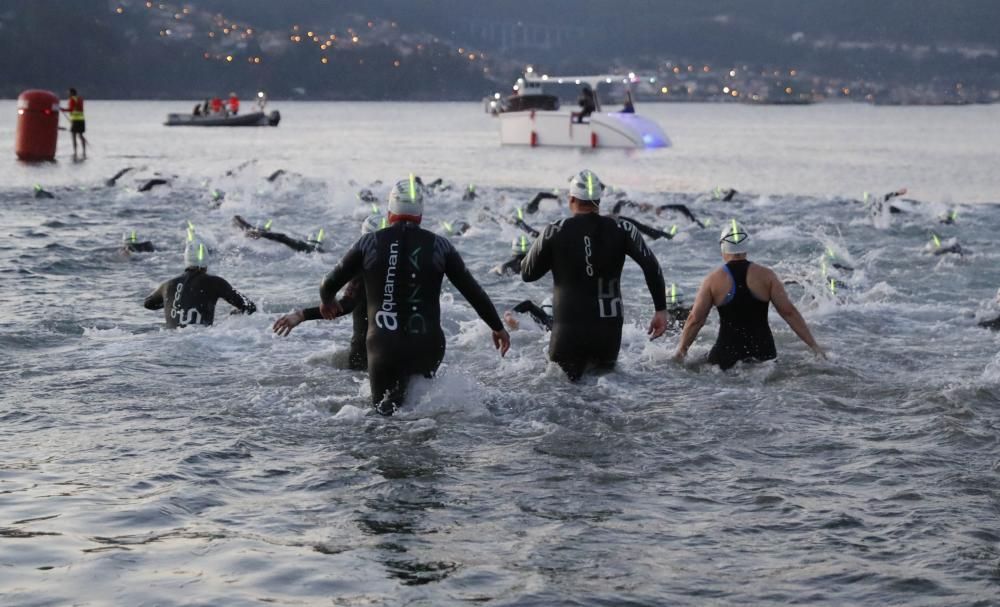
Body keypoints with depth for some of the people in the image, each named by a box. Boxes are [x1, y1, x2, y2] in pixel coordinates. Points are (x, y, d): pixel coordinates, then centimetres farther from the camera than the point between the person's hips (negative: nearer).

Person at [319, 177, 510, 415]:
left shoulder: (369, 243, 0)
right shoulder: (439, 245, 1)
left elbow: (329, 284, 9)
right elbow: (472, 290, 6)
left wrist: (327, 302, 33)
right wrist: (498, 327, 18)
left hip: (383, 348, -1)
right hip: (428, 347, 1)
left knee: (383, 408, 15)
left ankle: (390, 404, -17)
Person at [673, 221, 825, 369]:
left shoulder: (713, 280, 1)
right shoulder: (766, 275, 2)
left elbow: (695, 320, 2)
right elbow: (789, 312, 0)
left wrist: (681, 351, 15)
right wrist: (813, 345, 5)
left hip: (727, 353, -1)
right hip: (763, 351, 1)